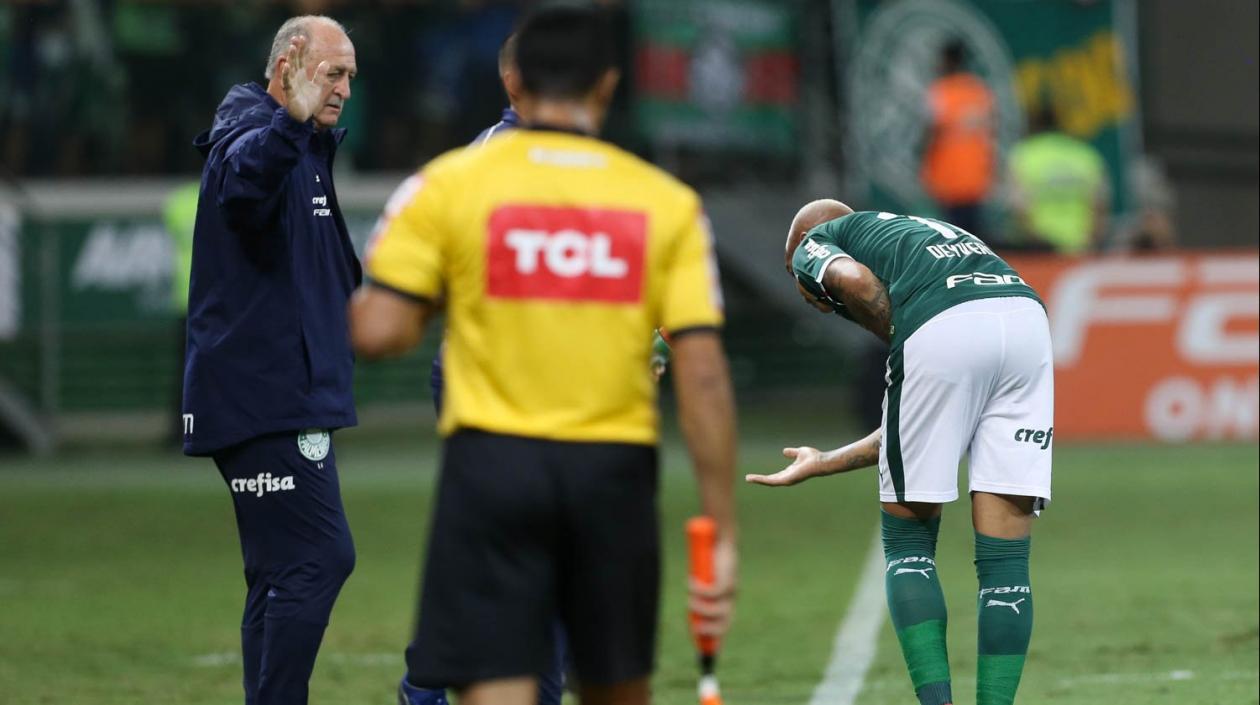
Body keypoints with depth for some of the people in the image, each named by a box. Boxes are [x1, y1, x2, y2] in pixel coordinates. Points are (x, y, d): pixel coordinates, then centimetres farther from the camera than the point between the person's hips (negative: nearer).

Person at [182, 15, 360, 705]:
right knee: (319, 559, -16)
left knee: (283, 577, 10)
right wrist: (291, 122, -57)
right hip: (264, 401, -10)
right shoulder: (253, 136, -12)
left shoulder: (308, 149, 21)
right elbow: (243, 180, -39)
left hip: (285, 401, 10)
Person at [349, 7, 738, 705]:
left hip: (491, 463, -2)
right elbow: (703, 373, -2)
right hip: (614, 468, 2)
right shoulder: (666, 202, 3)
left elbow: (376, 332, -5)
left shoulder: (449, 184, 0)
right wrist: (721, 533, 0)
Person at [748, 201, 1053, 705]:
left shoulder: (812, 244, 25)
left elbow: (854, 280, -4)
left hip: (940, 329, -5)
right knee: (1004, 553, 8)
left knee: (908, 541, 11)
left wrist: (899, 343, 13)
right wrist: (823, 464, 49)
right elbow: (916, 429, 37)